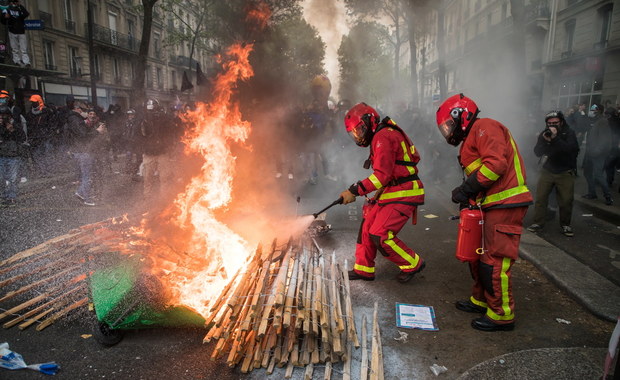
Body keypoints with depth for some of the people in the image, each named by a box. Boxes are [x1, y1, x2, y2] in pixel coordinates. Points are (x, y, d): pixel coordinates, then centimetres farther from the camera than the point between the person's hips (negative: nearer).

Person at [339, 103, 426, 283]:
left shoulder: (383, 137, -15)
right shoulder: (383, 136, 18)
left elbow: (382, 175, -23)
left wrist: (354, 191, -21)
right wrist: (379, 194, 17)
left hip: (403, 194, -10)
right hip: (392, 192, 10)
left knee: (380, 234, -12)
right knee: (367, 226, 9)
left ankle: (412, 264, 8)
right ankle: (364, 269, 21)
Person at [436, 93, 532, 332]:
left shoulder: (484, 127, -10)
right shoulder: (470, 139, 22)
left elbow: (496, 163, -24)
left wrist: (466, 189, -19)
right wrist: (469, 199, 8)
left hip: (504, 206, -10)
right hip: (491, 206, 10)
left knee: (494, 261, -6)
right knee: (478, 255, 17)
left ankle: (502, 315, 7)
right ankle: (481, 300, 32)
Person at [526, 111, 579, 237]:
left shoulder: (569, 133, -7)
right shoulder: (544, 133, -1)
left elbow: (570, 149, -24)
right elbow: (537, 153, -9)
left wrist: (555, 138, -32)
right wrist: (544, 140, -25)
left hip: (565, 172, -2)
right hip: (547, 170, 2)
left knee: (566, 200, -1)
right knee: (540, 197, -4)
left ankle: (565, 225, 15)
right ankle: (538, 223, 5)